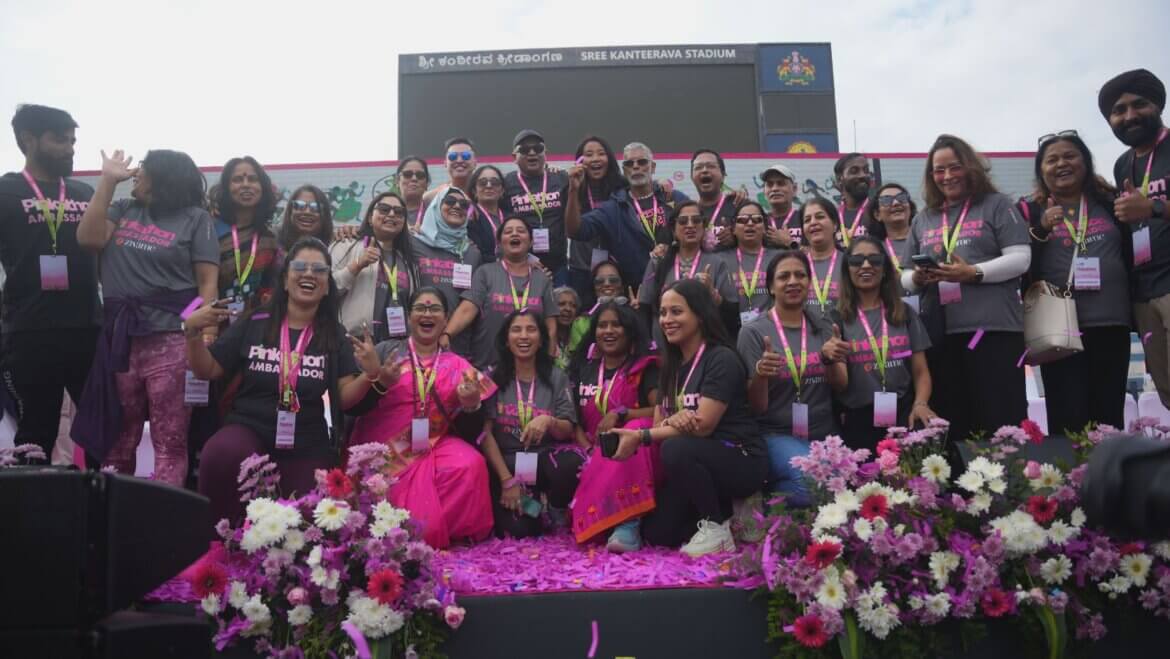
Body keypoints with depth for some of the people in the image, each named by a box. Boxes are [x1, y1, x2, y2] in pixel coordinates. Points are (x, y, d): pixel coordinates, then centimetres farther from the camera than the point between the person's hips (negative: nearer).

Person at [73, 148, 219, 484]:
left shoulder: (195, 218, 3)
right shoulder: (123, 209, 17)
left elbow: (208, 281, -3)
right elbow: (89, 239, 1)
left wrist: (204, 335, -14)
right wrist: (107, 180, 5)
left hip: (170, 341, -4)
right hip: (120, 338, 5)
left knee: (170, 440, -3)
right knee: (117, 436, 11)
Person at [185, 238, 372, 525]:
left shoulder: (335, 335, 4)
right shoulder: (253, 323, 4)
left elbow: (344, 397, -2)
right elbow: (207, 371, 8)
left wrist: (371, 374, -22)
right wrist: (193, 332, -9)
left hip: (309, 448, 1)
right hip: (250, 428, -1)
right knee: (221, 455, -33)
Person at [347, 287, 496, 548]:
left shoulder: (459, 366, 9)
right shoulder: (386, 351, 3)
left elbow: (469, 432, 6)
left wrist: (472, 406, -14)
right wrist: (380, 382, -22)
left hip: (434, 448, 3)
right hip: (387, 453, -2)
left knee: (471, 465, -29)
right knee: (418, 527, -21)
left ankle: (451, 535, -7)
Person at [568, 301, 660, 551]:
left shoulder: (644, 367, 2)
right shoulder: (584, 368, 14)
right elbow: (575, 418, 10)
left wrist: (620, 414, -21)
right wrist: (587, 449, -8)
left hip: (635, 455, -2)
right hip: (597, 456, 3)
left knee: (639, 427, -37)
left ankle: (629, 523, -41)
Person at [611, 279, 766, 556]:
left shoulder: (722, 359, -14)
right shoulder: (671, 365, 9)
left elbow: (703, 425, -21)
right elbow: (659, 424, 1)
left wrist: (640, 437, -25)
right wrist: (671, 421, -25)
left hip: (740, 461, -7)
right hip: (697, 464, 7)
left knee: (676, 449, -35)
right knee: (655, 533, -5)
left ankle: (717, 528, -16)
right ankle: (721, 510, 14)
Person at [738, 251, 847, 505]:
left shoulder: (823, 326, 9)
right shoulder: (754, 332, -4)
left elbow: (841, 386, 1)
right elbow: (756, 407, -5)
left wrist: (830, 360, -20)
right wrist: (760, 375, -27)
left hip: (825, 434, 5)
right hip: (778, 435, -5)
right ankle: (772, 491, 0)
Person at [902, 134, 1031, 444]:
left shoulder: (996, 205, 7)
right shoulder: (923, 218, 19)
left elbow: (1020, 258, -3)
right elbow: (905, 276, 19)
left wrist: (974, 273, -15)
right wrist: (916, 279, -4)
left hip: (993, 327, -4)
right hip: (939, 332, 4)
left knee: (1001, 421, -5)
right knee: (950, 425, 5)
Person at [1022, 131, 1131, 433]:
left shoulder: (1109, 202, 13)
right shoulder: (1031, 211, 6)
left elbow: (1133, 253, 17)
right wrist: (1041, 230, -15)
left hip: (1111, 323, 3)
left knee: (1109, 416, 7)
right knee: (1068, 419, -8)